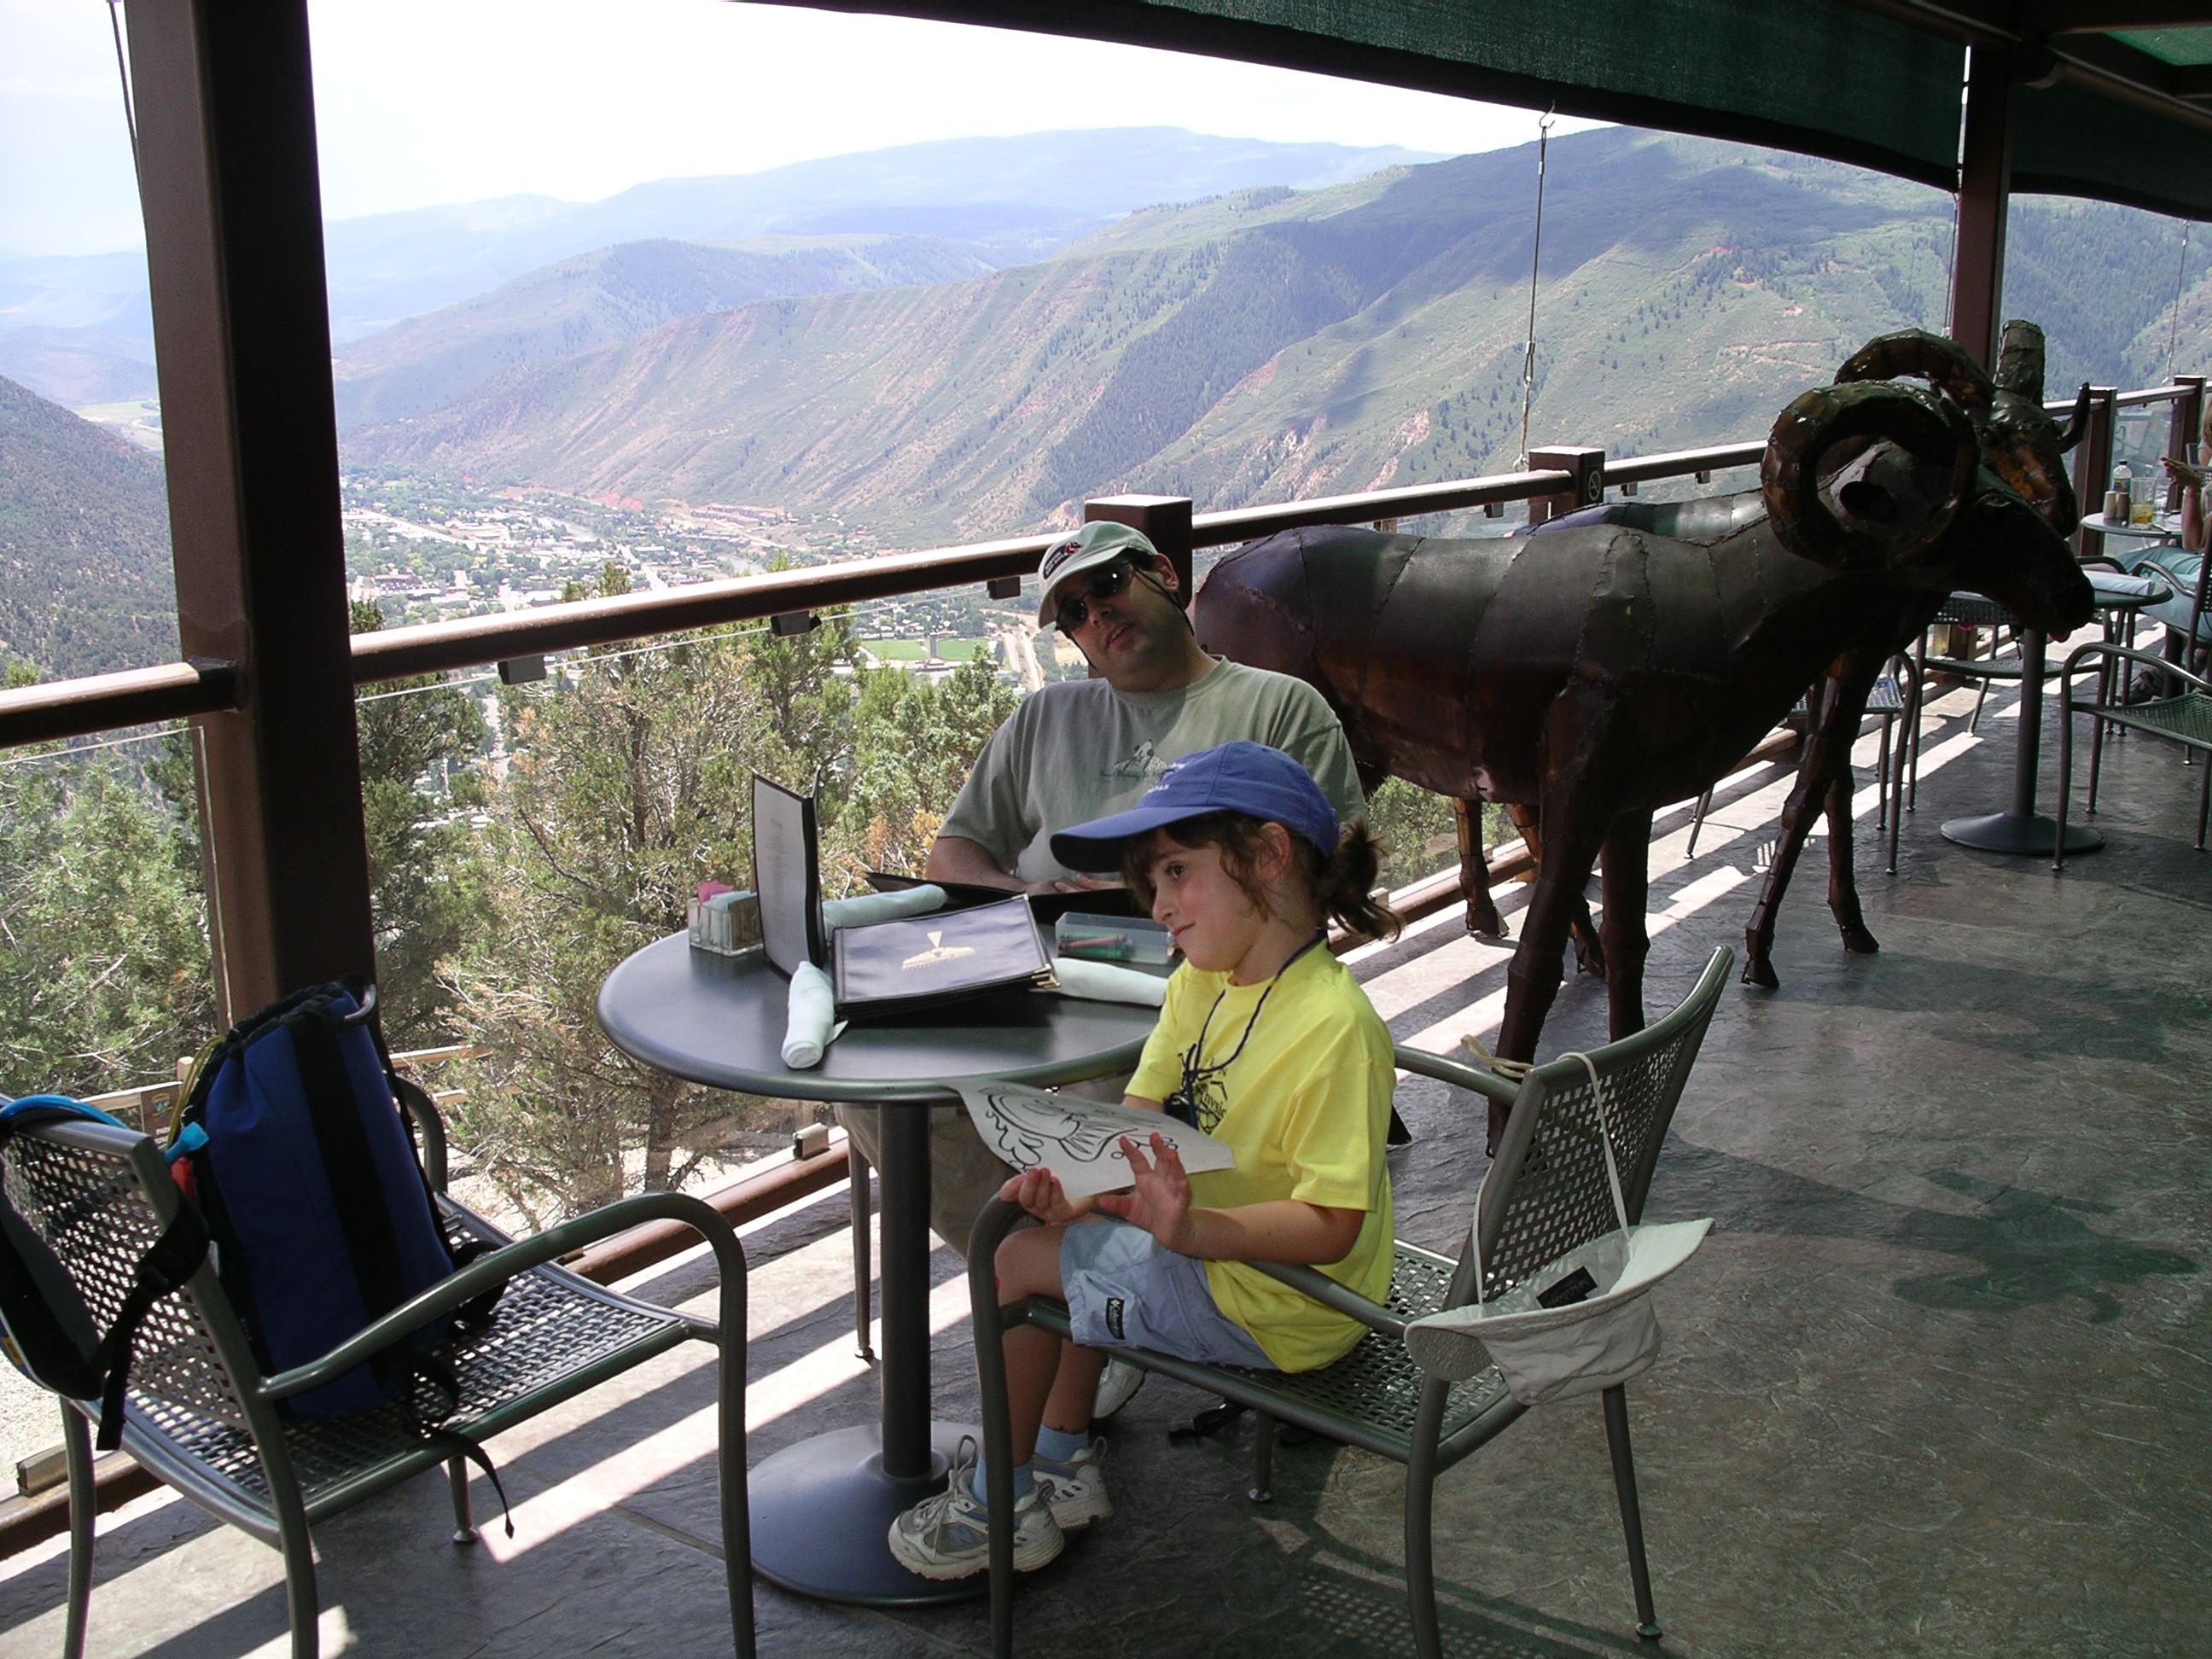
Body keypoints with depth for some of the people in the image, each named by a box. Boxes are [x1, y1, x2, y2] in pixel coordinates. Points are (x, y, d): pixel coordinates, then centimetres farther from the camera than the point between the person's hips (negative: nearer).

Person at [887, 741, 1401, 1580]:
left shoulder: (1333, 1027, -29)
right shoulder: (1201, 983, 0)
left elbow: (1330, 1224, -29)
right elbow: (1138, 1117, 1)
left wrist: (1191, 1228, -41)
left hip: (1275, 1303, -9)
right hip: (1207, 1239, 9)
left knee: (1019, 1258, -5)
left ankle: (1001, 1504, 14)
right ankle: (1063, 1457, 33)